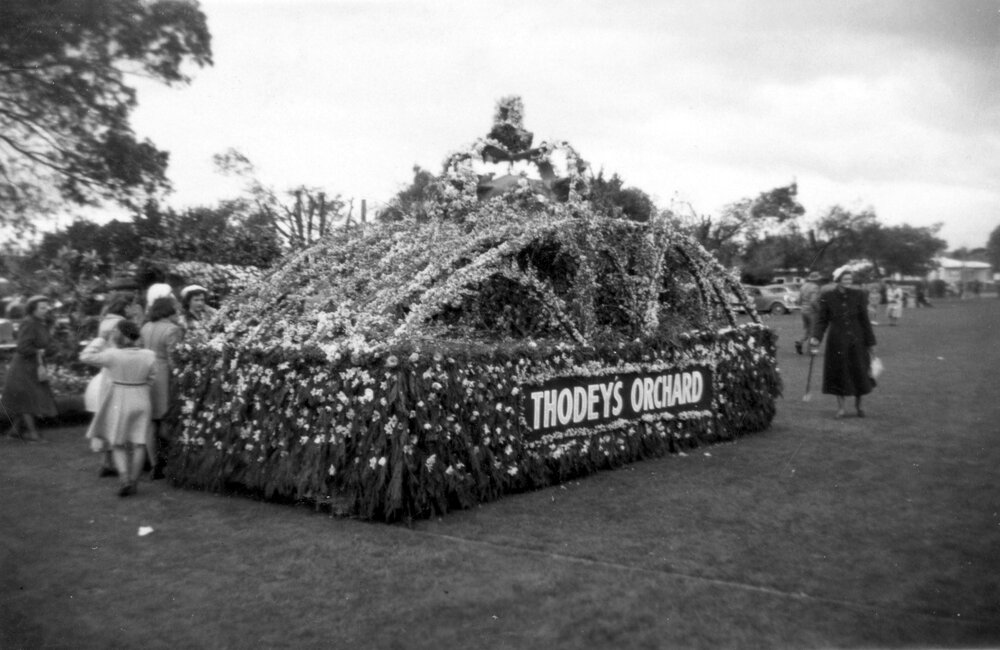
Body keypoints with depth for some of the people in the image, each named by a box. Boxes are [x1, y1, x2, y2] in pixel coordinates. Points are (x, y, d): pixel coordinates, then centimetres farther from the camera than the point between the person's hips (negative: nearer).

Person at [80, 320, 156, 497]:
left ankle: (124, 478, -7)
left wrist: (101, 340, 3)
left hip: (119, 402, -2)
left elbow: (85, 357, -5)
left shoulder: (112, 355, -17)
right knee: (138, 442, 10)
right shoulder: (149, 355, -9)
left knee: (117, 443, 10)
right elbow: (150, 379, 1)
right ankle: (133, 483, 12)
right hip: (142, 401, 2)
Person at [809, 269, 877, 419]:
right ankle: (840, 407, 15)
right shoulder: (827, 297, -3)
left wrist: (870, 342, 3)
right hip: (837, 341, -1)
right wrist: (816, 337, -16)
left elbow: (865, 320, 3)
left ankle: (858, 405, 24)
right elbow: (821, 320, -2)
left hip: (856, 340, 1)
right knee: (838, 373, 3)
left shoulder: (858, 295, 0)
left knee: (859, 373, 6)